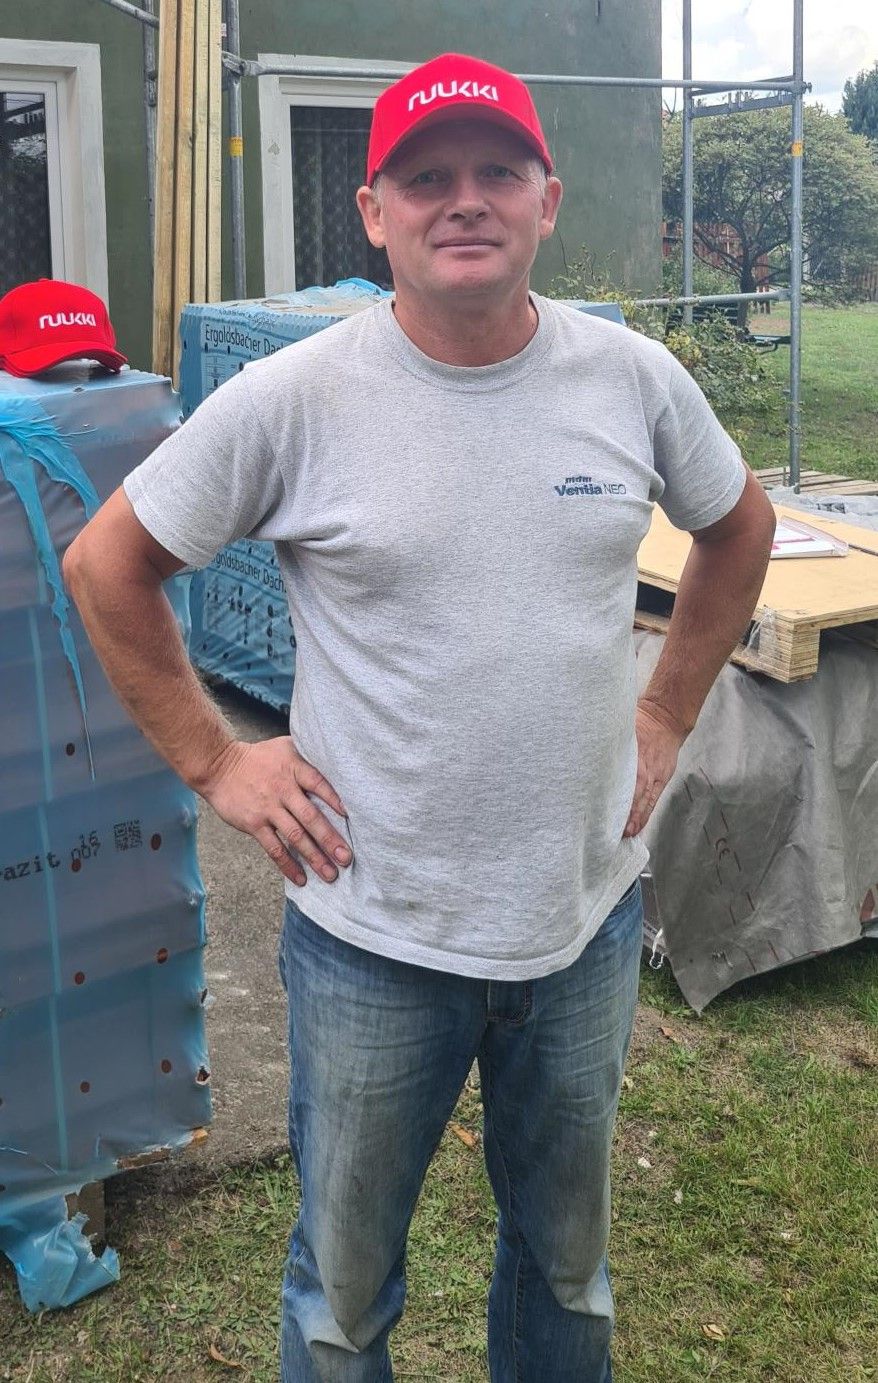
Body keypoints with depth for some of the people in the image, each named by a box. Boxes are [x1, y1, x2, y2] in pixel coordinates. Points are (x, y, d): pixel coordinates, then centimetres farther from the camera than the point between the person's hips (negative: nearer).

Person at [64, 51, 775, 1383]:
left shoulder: (637, 379, -5)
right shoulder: (289, 401, -14)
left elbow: (739, 525, 14)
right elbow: (106, 565, -3)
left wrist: (666, 715, 8)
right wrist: (214, 759, -5)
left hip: (589, 920, 3)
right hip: (373, 938, -2)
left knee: (570, 1263, 25)